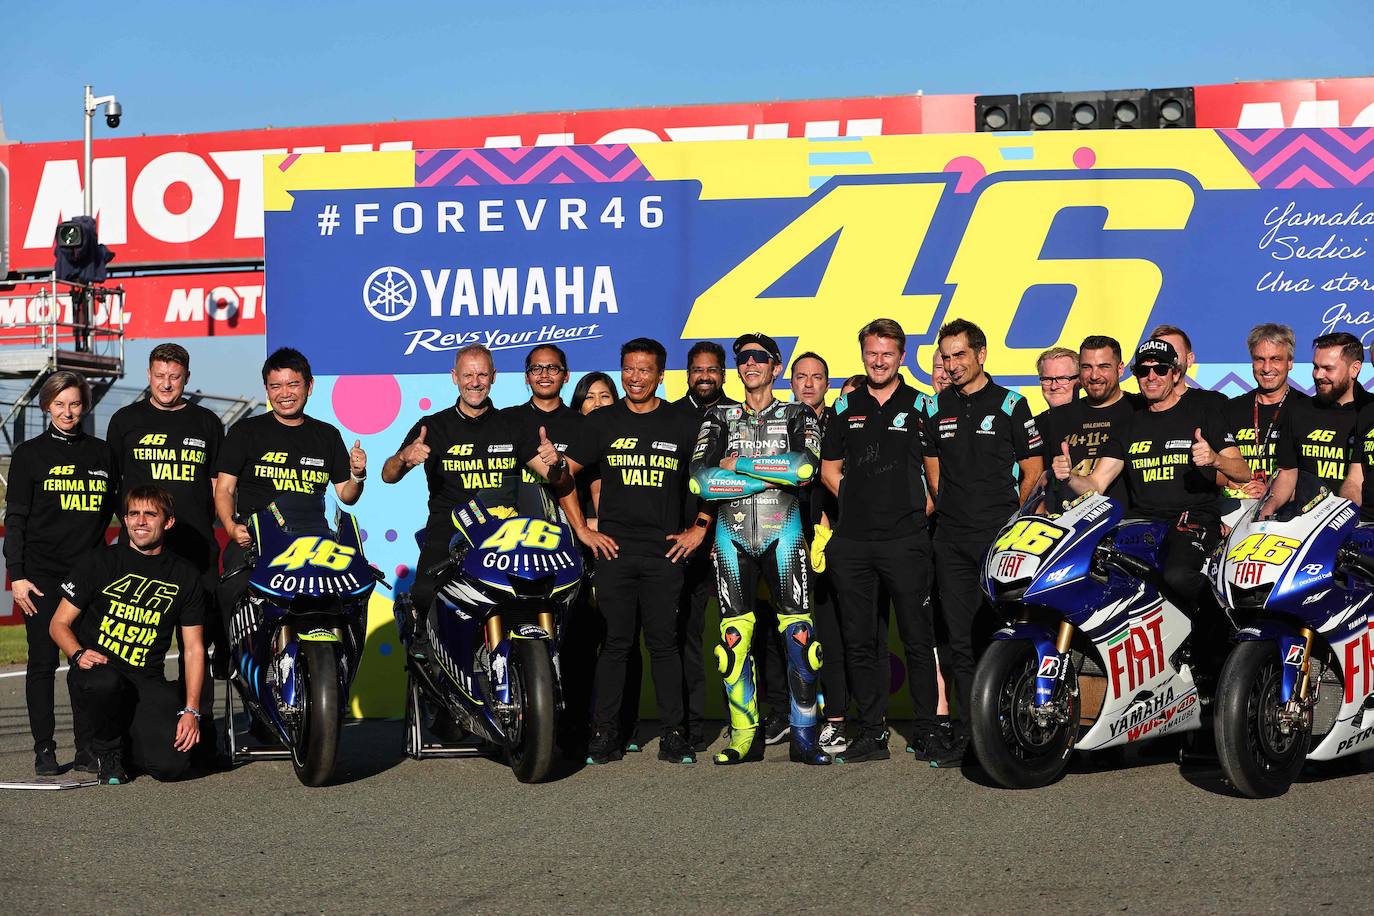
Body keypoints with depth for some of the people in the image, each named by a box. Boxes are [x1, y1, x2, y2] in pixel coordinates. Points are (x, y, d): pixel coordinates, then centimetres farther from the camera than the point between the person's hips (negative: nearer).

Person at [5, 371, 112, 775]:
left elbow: (119, 507, 16)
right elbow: (15, 519, 2)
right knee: (43, 662, -1)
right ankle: (44, 749, 6)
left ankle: (87, 749, 8)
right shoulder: (30, 453, 4)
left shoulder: (101, 452, 10)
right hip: (42, 574, -2)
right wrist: (16, 575, -5)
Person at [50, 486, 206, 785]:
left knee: (171, 764, -22)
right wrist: (79, 654, -17)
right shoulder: (100, 562, 4)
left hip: (147, 681, 1)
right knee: (105, 682, -40)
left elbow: (194, 649, 7)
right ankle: (107, 749, -6)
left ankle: (128, 739, 15)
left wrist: (191, 711, -5)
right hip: (95, 669, -1)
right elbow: (59, 623, 6)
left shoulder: (186, 576, 9)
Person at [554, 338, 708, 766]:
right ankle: (604, 733, 6)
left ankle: (673, 734, 4)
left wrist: (700, 528, 5)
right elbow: (565, 474, 11)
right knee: (615, 642, 1)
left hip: (665, 553, 0)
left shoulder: (682, 424, 8)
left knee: (664, 643, 0)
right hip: (614, 550, 0)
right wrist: (582, 529, 5)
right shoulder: (601, 422, 8)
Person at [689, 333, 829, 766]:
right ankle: (744, 736, 7)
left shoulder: (798, 416, 9)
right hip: (732, 533, 2)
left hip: (783, 531, -2)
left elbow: (806, 468, -13)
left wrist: (738, 463, -9)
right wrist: (775, 476, -8)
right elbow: (700, 479, -4)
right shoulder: (719, 417, 13)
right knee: (734, 635, 0)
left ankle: (804, 736, -4)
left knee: (798, 633, -8)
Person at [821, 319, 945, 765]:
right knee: (860, 641, 6)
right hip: (852, 541, 3)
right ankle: (871, 732, 12)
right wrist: (858, 500, 6)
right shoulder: (846, 407, 13)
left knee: (918, 639, -3)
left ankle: (927, 731, 4)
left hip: (905, 540, -3)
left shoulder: (921, 405, 4)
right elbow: (829, 469, 18)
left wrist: (922, 506, -2)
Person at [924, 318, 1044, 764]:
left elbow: (1033, 471, 2)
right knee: (961, 639, 5)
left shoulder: (1010, 405, 1)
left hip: (1000, 535, -4)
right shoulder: (936, 408, 14)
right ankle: (967, 729, 9)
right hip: (952, 539, 4)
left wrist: (1013, 522, -3)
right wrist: (946, 506, 13)